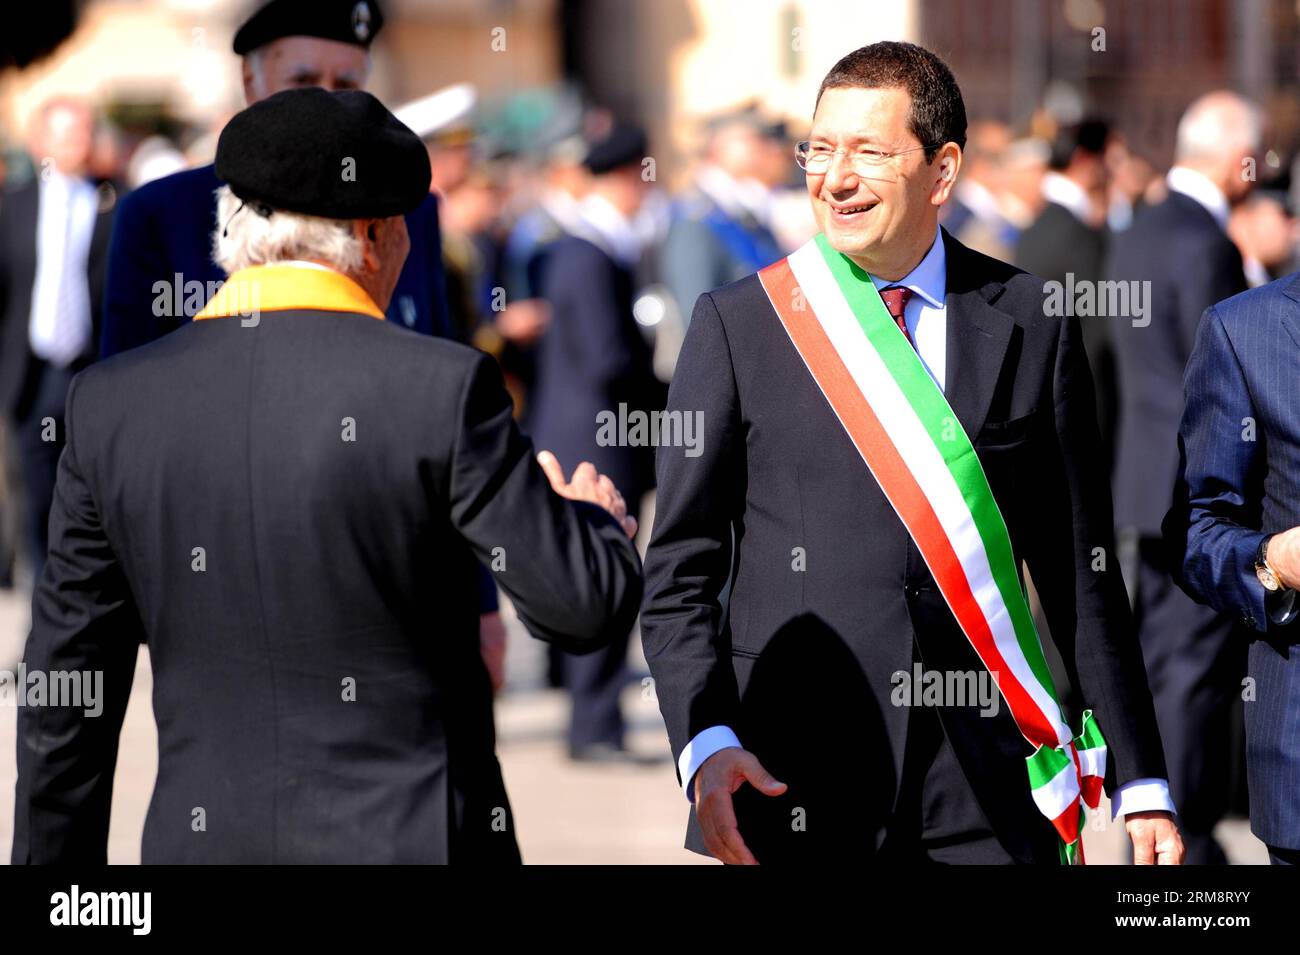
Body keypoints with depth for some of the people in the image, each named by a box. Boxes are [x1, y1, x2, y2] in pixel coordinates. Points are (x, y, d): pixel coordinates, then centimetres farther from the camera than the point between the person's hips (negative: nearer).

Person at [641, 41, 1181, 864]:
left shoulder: (1030, 324, 6)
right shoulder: (737, 325, 3)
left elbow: (1082, 578, 9)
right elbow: (680, 577, 3)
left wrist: (1140, 784, 7)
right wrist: (706, 746, -13)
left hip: (989, 801, 1)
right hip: (795, 796, -1)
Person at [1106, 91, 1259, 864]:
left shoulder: (1137, 235, 12)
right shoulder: (1205, 245, -18)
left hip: (1149, 475, 9)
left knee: (1162, 659, 15)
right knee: (1200, 666, -5)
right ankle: (1186, 834, -3)